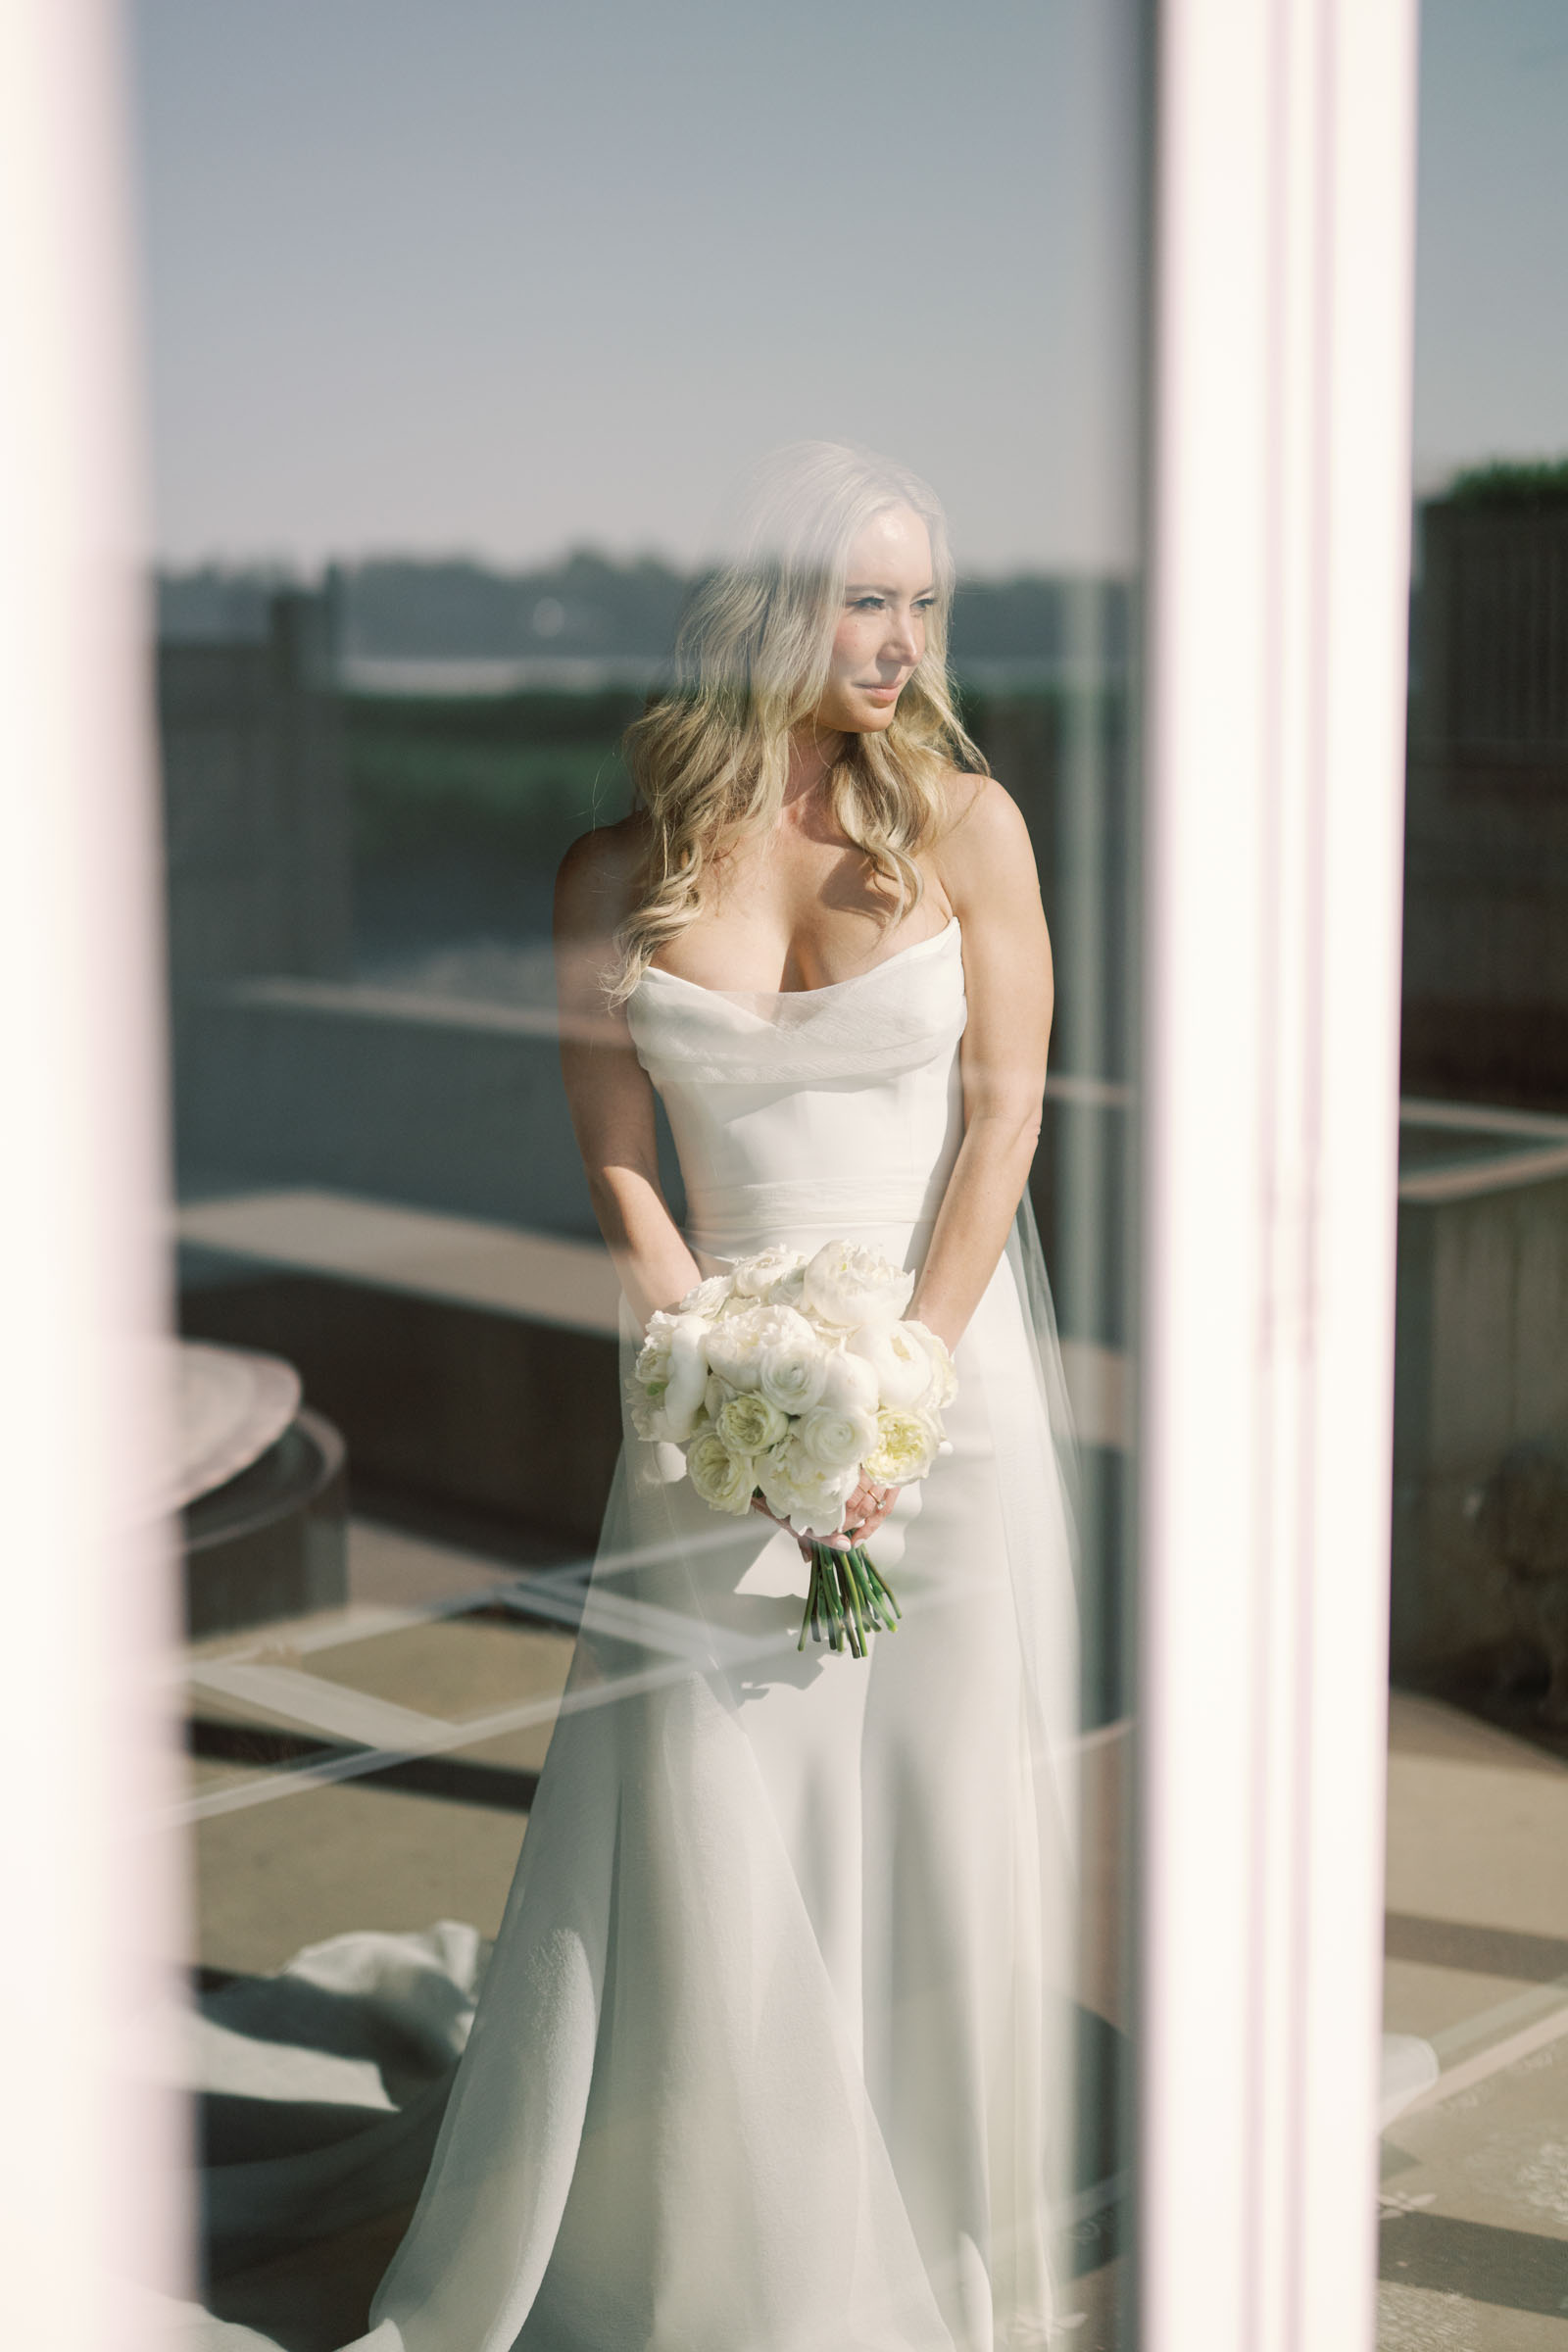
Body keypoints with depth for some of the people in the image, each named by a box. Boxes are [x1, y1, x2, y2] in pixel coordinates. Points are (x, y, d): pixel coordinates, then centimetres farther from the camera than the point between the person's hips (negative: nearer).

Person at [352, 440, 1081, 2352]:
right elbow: (619, 1176, 0)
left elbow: (1003, 1117, -4)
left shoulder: (963, 820, -1)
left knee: (946, 1812, 5)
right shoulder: (621, 875, 0)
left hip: (952, 1356, 0)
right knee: (698, 1822, 2)